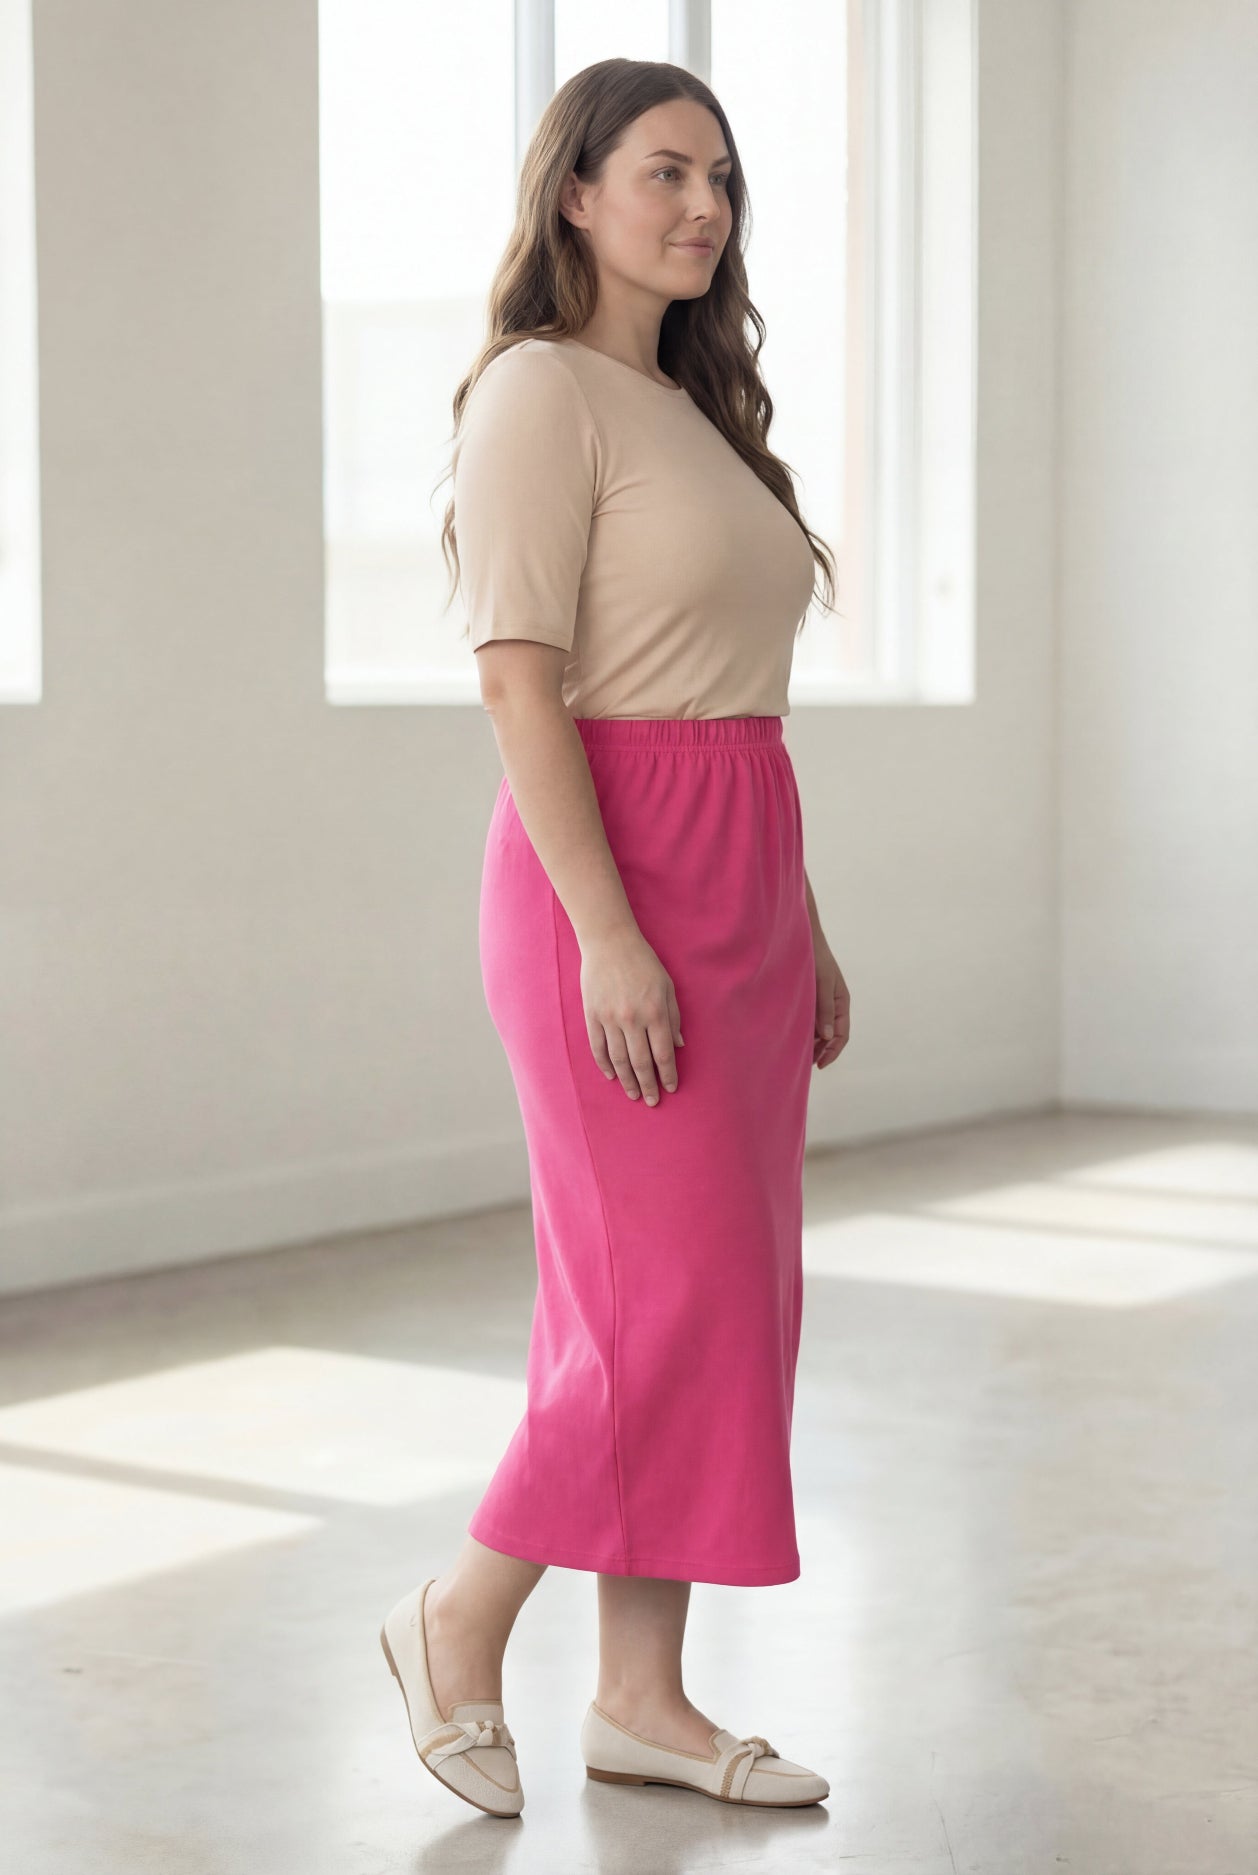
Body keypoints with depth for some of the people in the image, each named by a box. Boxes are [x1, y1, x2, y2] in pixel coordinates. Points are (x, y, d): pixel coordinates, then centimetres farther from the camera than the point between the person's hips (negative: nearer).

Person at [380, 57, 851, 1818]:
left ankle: (643, 1696, 17)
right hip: (614, 875, -9)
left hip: (737, 878, 9)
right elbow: (519, 683, -17)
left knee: (732, 1295, 8)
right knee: (672, 1296, -7)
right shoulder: (540, 394, -8)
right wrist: (609, 933, -23)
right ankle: (461, 1620, 12)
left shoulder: (692, 406, 18)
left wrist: (801, 925, 16)